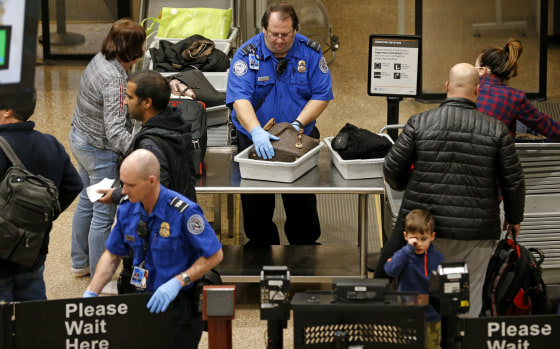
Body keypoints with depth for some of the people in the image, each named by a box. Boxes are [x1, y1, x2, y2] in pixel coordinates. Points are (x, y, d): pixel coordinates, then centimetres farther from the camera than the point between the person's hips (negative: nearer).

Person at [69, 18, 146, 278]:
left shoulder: (100, 60, -3)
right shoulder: (115, 80, -31)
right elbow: (115, 132, -34)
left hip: (80, 138, 10)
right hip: (100, 151, -10)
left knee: (87, 203, 25)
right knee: (104, 215, 3)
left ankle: (80, 262, 41)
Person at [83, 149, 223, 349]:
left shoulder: (183, 212, -18)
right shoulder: (127, 210, 0)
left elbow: (215, 255, -13)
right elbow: (112, 255, 13)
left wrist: (178, 282, -22)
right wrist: (90, 293, 3)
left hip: (180, 301, -5)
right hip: (143, 299, 5)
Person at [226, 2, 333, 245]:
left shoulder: (310, 53, -3)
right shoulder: (247, 54, -9)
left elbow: (321, 95, -2)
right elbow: (240, 98, -20)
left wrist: (298, 124, -17)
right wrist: (256, 131, -36)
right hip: (255, 139, -1)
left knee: (302, 199, 1)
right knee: (255, 199, -1)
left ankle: (305, 245, 21)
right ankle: (261, 244, 19)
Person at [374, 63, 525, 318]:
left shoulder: (419, 123, -1)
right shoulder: (496, 130, 0)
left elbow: (392, 170, 2)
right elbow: (513, 180, 5)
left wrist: (404, 186, 25)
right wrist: (514, 218, 22)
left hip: (423, 227, 0)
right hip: (475, 231, 0)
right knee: (469, 298, 8)